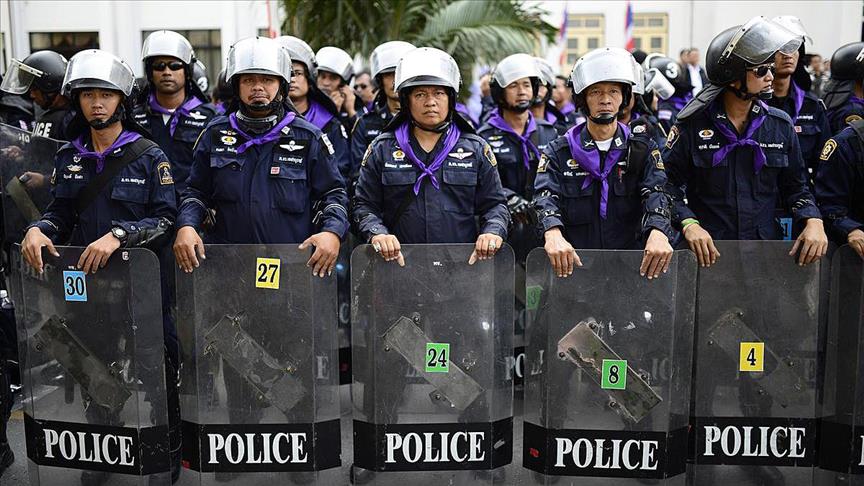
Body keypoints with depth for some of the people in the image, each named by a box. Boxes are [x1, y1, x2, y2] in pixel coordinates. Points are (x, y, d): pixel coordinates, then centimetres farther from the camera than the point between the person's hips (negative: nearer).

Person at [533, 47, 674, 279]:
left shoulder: (643, 150, 11)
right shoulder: (558, 152, 9)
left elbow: (655, 194, -5)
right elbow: (546, 197, -6)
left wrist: (658, 232, -28)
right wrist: (553, 234, -29)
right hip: (573, 267, -1)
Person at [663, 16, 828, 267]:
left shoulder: (780, 125, 9)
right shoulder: (692, 124, -2)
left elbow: (795, 186, 15)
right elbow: (669, 183, -3)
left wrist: (813, 220, -3)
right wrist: (688, 224, -18)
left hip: (767, 246, 3)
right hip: (708, 251, -3)